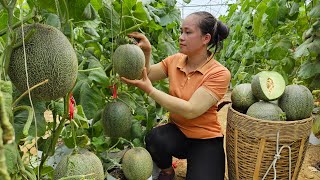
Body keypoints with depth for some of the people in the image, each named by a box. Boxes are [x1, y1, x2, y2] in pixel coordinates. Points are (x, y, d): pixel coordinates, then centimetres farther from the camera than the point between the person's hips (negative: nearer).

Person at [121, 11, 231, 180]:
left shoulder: (219, 73, -17)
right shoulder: (175, 60, -1)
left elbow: (190, 110, -26)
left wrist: (149, 90, -27)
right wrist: (146, 52, -16)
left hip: (205, 139, -3)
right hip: (177, 131, 3)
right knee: (154, 138, -29)